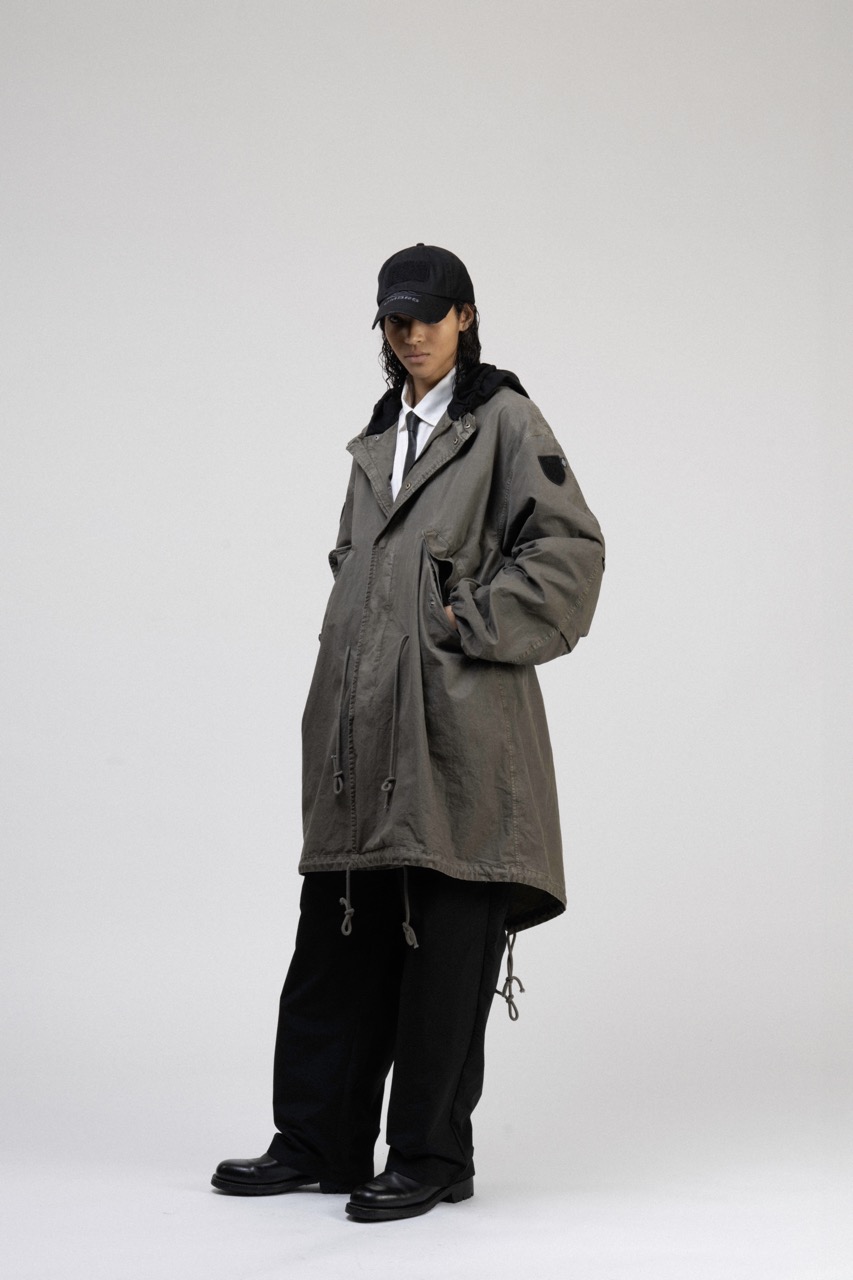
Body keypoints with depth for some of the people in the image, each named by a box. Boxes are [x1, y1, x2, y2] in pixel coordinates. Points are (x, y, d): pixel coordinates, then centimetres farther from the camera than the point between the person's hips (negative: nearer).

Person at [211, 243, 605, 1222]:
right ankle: (318, 1140, 17)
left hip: (458, 729, -7)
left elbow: (571, 547, -9)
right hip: (365, 730, 7)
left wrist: (473, 620, -12)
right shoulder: (379, 438, 19)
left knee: (445, 946, -1)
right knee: (339, 932, 9)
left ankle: (432, 1157, 8)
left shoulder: (503, 419, -1)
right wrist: (345, 661, 15)